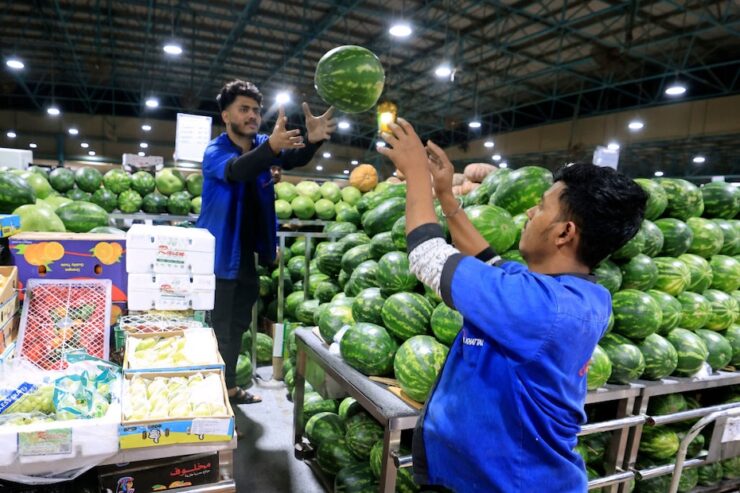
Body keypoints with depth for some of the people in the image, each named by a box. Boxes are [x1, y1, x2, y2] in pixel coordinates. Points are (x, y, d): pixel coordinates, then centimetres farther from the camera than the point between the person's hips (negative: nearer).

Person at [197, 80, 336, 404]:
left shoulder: (261, 145, 2)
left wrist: (312, 140, -39)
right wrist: (272, 146, -57)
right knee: (219, 329, -2)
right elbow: (237, 170, -37)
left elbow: (293, 159, -16)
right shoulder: (214, 152, -14)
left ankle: (229, 387, 32)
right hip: (219, 255, -6)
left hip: (247, 254, 6)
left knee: (238, 326, 17)